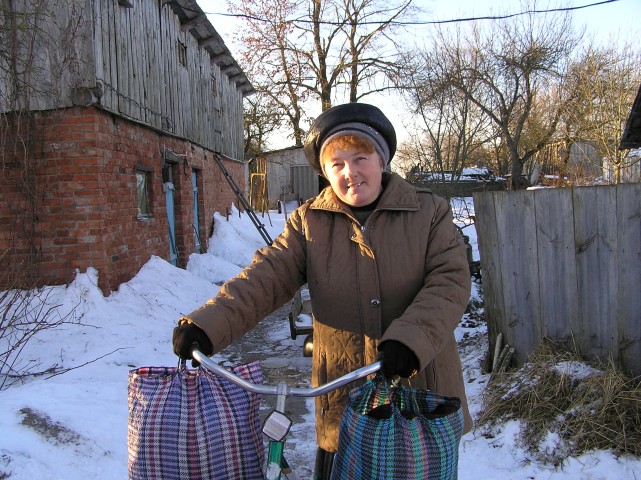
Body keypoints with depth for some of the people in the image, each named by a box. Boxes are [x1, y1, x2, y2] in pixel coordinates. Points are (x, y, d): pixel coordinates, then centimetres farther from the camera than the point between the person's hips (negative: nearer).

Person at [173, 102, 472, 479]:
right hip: (343, 399, 1)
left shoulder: (430, 212, -1)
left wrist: (410, 339, -26)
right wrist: (207, 326, -24)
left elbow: (450, 281, -10)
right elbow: (265, 279, -8)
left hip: (422, 392, 0)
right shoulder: (308, 223, 2)